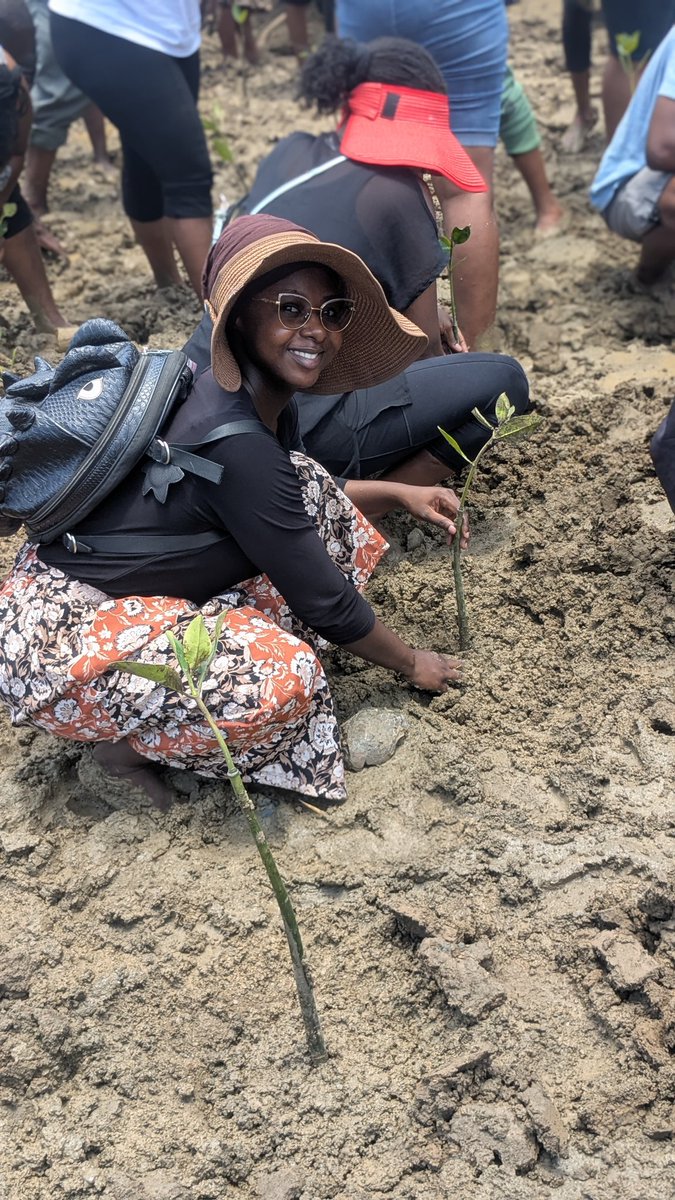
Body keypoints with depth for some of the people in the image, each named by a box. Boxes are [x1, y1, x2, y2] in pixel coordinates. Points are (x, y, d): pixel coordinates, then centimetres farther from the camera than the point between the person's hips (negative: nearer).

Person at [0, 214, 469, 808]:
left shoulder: (271, 400, -2)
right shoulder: (236, 443, -28)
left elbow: (298, 497, 20)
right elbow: (325, 601, -20)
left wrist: (397, 493, 9)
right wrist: (411, 662, -3)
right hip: (59, 639, -9)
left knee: (319, 500, 2)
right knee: (285, 678, -30)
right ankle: (130, 744, -2)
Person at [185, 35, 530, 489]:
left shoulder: (290, 154, 10)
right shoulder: (394, 196, -9)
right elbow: (424, 349, 3)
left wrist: (424, 306, 20)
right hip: (284, 429, -8)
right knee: (502, 382, -2)